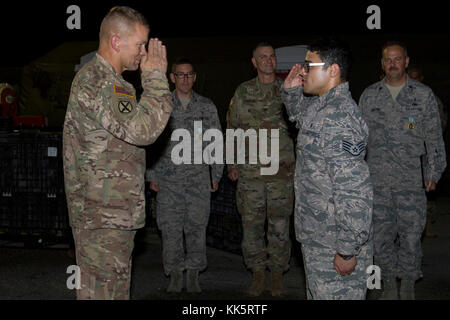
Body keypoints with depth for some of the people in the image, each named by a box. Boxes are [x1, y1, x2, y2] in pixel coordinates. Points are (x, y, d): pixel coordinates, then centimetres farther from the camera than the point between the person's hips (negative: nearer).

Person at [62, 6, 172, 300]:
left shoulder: (108, 81, 18)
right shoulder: (94, 82, -17)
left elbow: (135, 132, 18)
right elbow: (142, 129, -26)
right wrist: (156, 77, -17)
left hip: (117, 212, 11)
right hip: (102, 216, -11)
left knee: (117, 287, 18)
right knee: (102, 290, -4)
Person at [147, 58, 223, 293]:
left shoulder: (207, 107, 9)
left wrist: (216, 174, 7)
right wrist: (152, 175, 3)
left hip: (198, 177, 0)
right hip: (169, 178, 0)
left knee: (197, 226, -1)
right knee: (170, 228, 0)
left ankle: (193, 276, 10)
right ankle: (175, 276, 11)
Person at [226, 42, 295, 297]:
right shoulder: (243, 92, 8)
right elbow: (233, 128, 11)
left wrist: (299, 163, -1)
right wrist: (232, 163, 7)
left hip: (282, 169, -1)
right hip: (250, 169, 1)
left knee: (280, 223, 2)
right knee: (252, 223, 3)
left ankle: (277, 274, 15)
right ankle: (258, 273, 16)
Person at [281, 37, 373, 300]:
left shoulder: (339, 117, -25)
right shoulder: (321, 105, 7)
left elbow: (354, 191, -29)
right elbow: (300, 116, 34)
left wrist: (348, 250, -25)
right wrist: (291, 90, 14)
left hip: (335, 245, -10)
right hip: (317, 237, 10)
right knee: (317, 293, 23)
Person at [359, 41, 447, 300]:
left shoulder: (423, 95, 5)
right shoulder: (370, 96, 10)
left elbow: (434, 137, 7)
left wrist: (433, 172, 2)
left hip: (411, 180, -2)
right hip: (377, 180, 2)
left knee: (411, 234, 0)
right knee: (382, 235, 4)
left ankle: (408, 287, 15)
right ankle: (390, 287, 17)